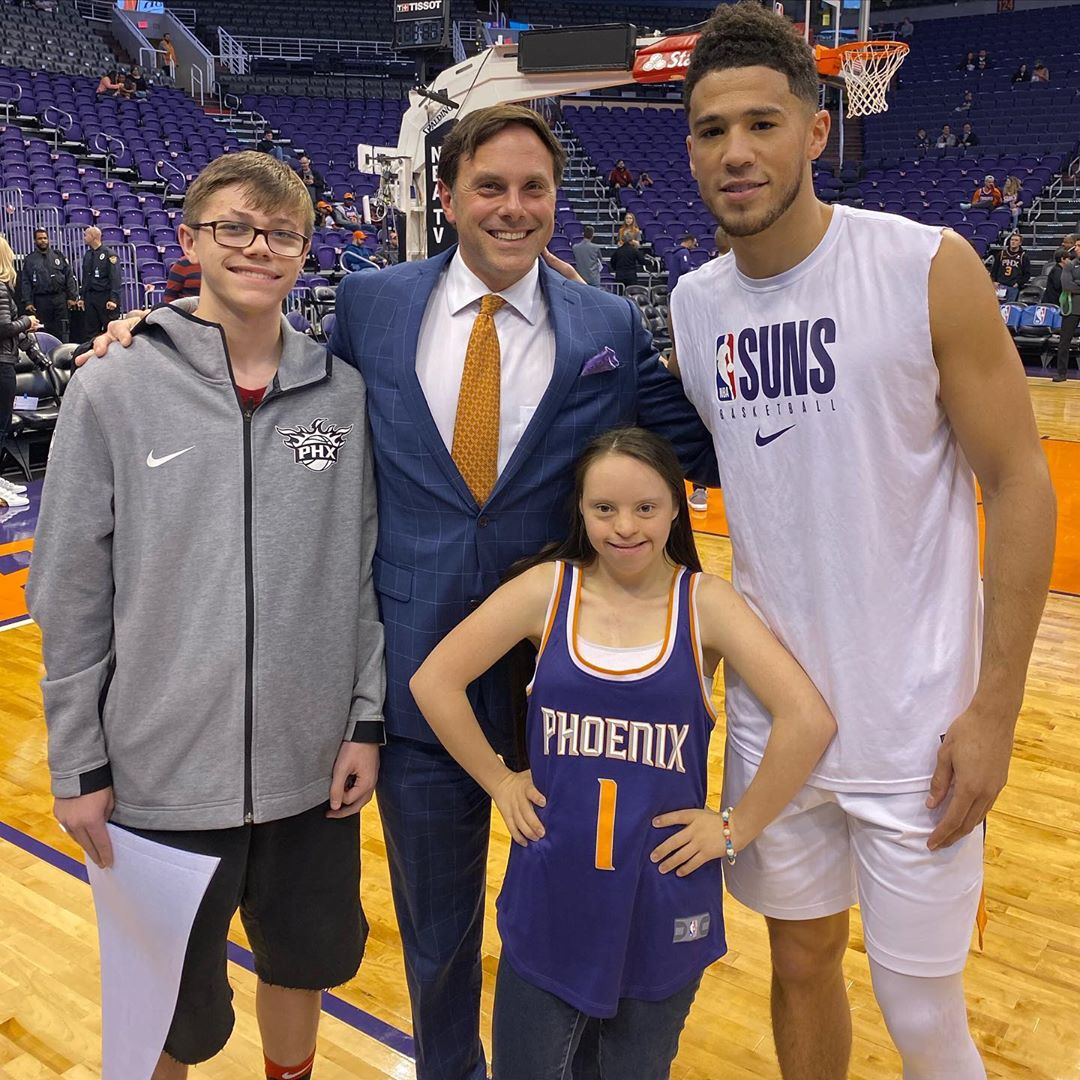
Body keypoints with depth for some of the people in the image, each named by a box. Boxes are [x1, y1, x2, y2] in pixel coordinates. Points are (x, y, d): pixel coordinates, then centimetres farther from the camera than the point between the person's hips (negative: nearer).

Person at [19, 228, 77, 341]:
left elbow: (69, 277, 6)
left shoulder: (59, 256, 9)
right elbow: (25, 283, 4)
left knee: (62, 331, 0)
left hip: (60, 298, 0)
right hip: (41, 301, 0)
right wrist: (27, 302, -6)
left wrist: (72, 297, -2)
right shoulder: (29, 259, 7)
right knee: (45, 331, 3)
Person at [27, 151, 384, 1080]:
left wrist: (366, 720, 2)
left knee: (306, 959, 23)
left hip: (312, 763, 3)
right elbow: (70, 595, -5)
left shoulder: (342, 393, -1)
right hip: (163, 773, -2)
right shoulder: (113, 393, -7)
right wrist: (78, 765, -4)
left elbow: (363, 571, 3)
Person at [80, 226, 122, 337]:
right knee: (90, 331, 6)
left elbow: (115, 278, -12)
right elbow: (85, 278, 18)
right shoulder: (87, 254, 13)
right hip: (90, 297, 6)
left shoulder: (109, 254, -6)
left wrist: (113, 299, -20)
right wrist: (83, 298, 14)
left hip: (105, 297, -6)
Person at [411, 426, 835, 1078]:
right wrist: (498, 780, -3)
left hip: (664, 901, 0)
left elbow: (809, 720, -15)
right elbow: (435, 681, -3)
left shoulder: (705, 603, -10)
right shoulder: (547, 589, -7)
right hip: (550, 896, 1)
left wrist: (738, 829, -11)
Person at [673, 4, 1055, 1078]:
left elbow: (1019, 484, -9)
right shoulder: (692, 304, 2)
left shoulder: (929, 268, -12)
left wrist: (994, 708, -12)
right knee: (802, 963, 20)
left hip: (914, 726, -4)